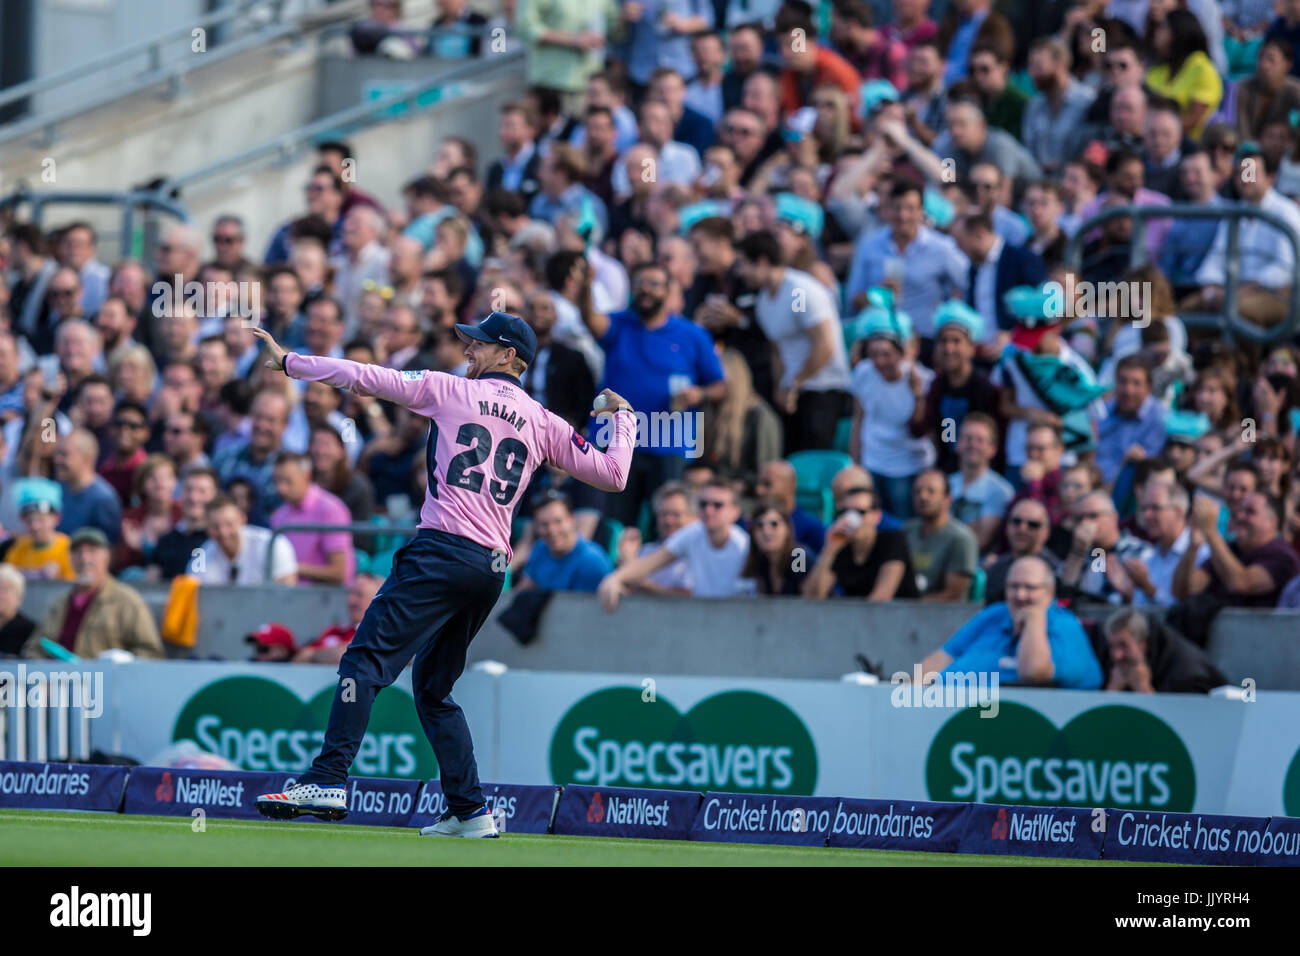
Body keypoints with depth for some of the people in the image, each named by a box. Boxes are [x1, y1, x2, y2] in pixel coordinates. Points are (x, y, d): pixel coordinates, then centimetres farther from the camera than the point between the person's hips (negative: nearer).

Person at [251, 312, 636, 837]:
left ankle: (328, 780, -28)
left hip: (442, 552, -7)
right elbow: (613, 475, 15)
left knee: (367, 658, -14)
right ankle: (469, 811, 13)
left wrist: (289, 362, 10)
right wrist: (622, 416, 33)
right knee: (434, 686, 18)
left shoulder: (451, 391, 4)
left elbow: (366, 377, 3)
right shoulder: (543, 423, 16)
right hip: (493, 568, 7)